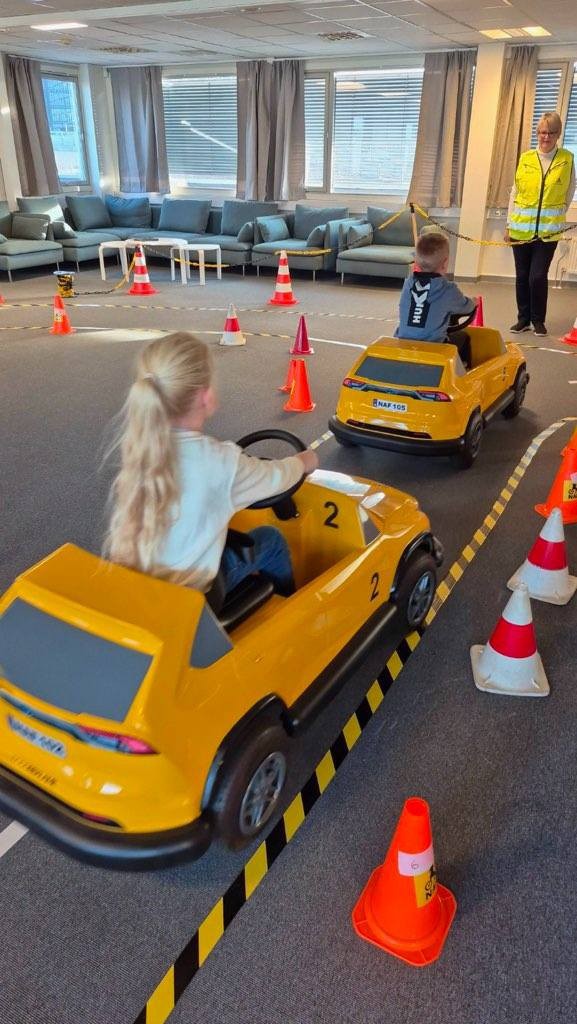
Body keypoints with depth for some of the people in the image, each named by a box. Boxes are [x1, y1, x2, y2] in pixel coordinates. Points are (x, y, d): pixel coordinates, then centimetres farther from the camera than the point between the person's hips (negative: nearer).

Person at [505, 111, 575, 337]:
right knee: (522, 275, 7)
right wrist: (509, 224, 4)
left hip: (548, 230, -2)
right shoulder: (525, 158, 3)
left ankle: (538, 320, 11)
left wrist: (556, 216, 7)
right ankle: (523, 318, 20)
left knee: (538, 276, -7)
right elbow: (515, 192, 6)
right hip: (521, 228, 2)